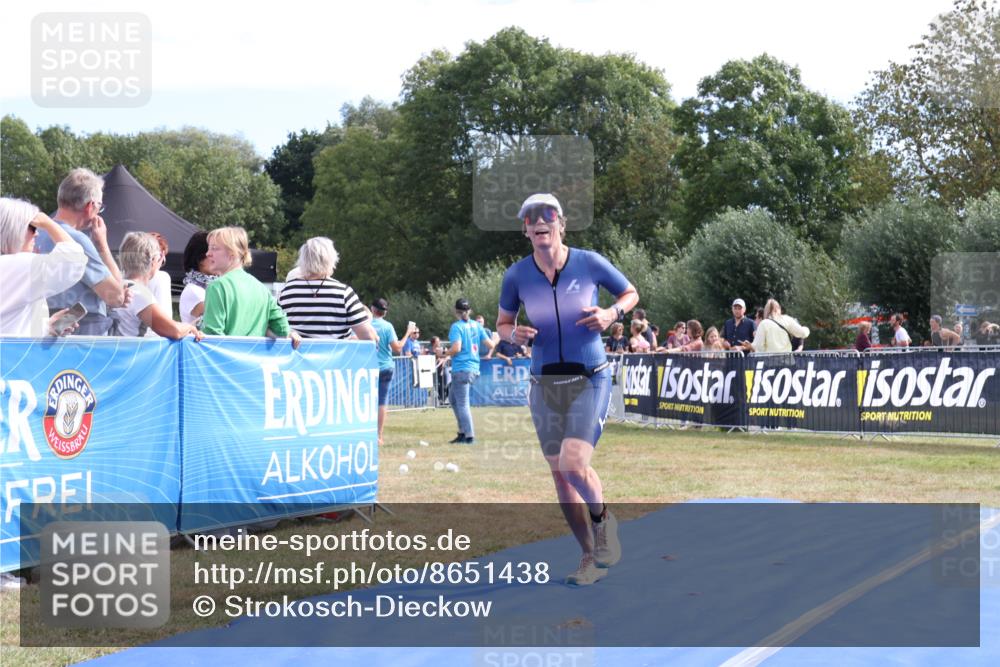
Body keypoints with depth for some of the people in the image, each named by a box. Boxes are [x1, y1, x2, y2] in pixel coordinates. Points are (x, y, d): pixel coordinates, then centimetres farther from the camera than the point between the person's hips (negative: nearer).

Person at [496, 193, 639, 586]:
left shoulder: (589, 263, -7)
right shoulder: (517, 275, -2)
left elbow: (630, 293, 9)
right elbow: (502, 323, 13)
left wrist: (612, 313, -11)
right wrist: (514, 334, -10)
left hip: (590, 380, -3)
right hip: (545, 384, 3)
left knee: (574, 466, -19)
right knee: (560, 475, 5)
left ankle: (603, 520, 14)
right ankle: (592, 558, 20)